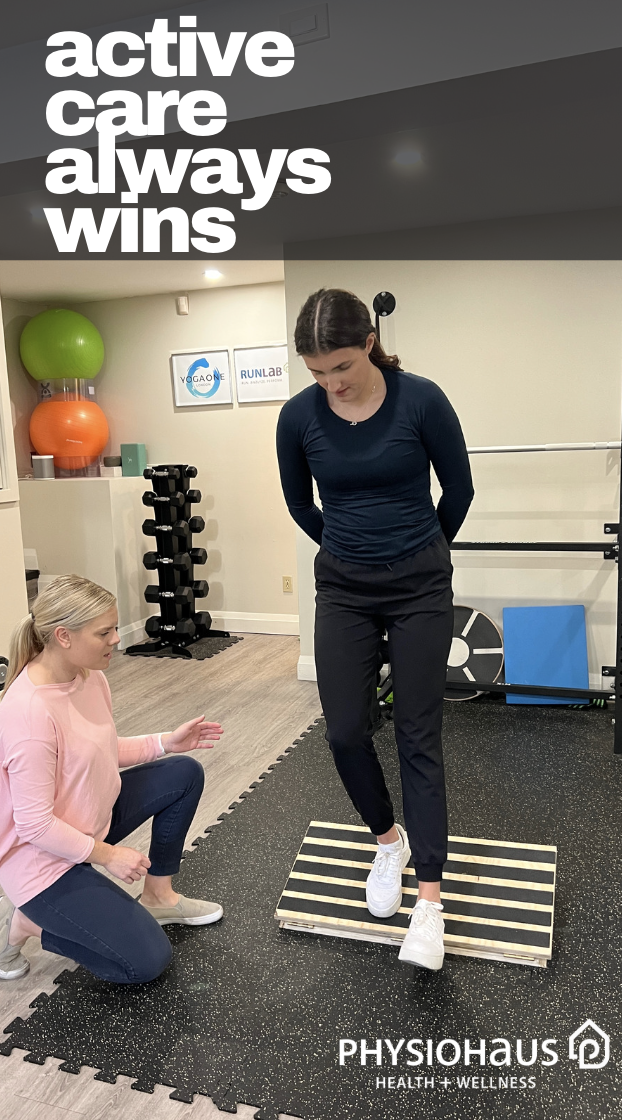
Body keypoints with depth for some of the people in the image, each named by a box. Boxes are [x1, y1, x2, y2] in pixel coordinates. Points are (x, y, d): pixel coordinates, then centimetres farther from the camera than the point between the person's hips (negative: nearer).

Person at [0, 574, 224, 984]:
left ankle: (157, 896, 18)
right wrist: (106, 854, -18)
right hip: (44, 858, -8)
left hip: (92, 818, 9)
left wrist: (166, 742, -3)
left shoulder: (91, 676, -7)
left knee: (185, 773, 4)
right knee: (146, 962, -7)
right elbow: (34, 824, -27)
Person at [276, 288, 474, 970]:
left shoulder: (420, 400, -14)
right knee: (345, 732, 2)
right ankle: (389, 839, 31)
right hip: (343, 590, 3)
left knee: (417, 736, 1)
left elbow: (459, 488, 0)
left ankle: (429, 901, 10)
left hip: (419, 587, -2)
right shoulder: (298, 415, -7)